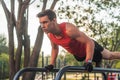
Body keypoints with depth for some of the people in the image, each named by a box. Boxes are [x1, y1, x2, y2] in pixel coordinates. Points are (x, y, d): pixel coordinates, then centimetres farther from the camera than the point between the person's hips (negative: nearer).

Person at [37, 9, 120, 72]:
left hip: (90, 46, -4)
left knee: (110, 55, 22)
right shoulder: (49, 34, -21)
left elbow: (90, 42, -38)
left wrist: (88, 61, -41)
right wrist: (51, 64, -3)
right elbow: (55, 48, 2)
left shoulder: (69, 29, -43)